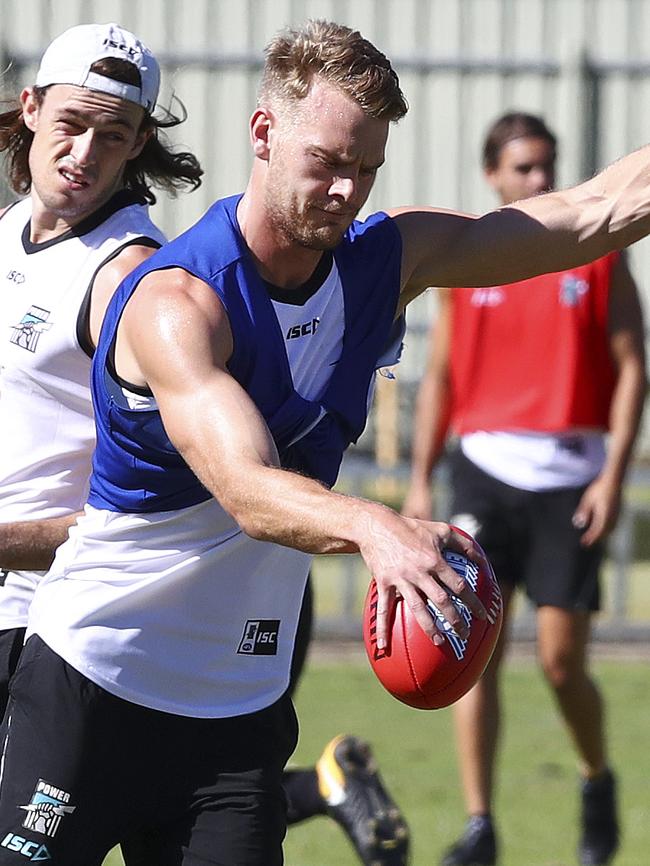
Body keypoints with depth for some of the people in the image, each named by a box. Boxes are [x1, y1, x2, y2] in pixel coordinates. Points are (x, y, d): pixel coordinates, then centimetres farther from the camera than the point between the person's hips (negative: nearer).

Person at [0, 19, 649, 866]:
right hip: (92, 687, -5)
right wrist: (371, 528, -53)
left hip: (244, 705, 5)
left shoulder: (390, 257, 0)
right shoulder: (175, 302, -21)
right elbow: (248, 490, -35)